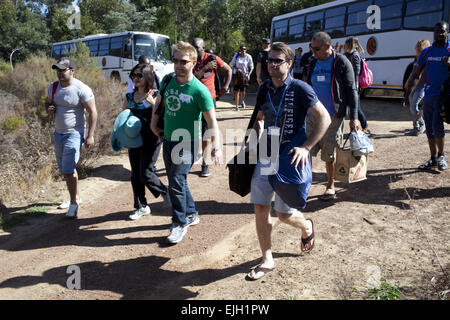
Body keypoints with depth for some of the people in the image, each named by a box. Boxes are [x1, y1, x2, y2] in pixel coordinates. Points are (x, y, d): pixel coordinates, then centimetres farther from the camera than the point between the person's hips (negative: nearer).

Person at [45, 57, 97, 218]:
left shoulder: (81, 89, -16)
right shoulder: (53, 87, 5)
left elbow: (92, 112, -14)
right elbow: (47, 102, 21)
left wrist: (90, 136, -17)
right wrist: (49, 109, -5)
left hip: (74, 134, -8)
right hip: (58, 133, 8)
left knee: (68, 169, -12)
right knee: (64, 169, 16)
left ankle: (74, 203, 2)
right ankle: (76, 197, 33)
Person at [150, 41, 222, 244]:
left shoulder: (199, 90, -16)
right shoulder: (168, 80, 2)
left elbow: (211, 121, -14)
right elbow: (159, 101, 21)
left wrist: (216, 146, -22)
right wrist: (154, 123, 15)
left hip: (188, 142, -6)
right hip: (168, 140, 7)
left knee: (176, 181, -12)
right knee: (177, 180, 15)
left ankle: (180, 223, 6)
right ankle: (191, 214, 35)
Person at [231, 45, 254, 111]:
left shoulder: (248, 57, -4)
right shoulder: (236, 56, -2)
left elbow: (251, 67, 3)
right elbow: (232, 65, 5)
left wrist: (249, 74, -10)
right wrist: (237, 69, -14)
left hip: (245, 75, 0)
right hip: (236, 75, 0)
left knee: (243, 91, 1)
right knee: (236, 91, -6)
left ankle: (243, 101, 35)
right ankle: (237, 106, -1)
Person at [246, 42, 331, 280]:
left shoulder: (299, 89, -10)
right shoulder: (264, 89, 7)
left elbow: (324, 119, -11)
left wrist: (306, 147, -19)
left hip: (290, 158, -5)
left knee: (284, 214, 1)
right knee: (260, 208, 2)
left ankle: (306, 227, 38)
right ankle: (267, 260, 18)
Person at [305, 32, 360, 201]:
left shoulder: (342, 63, -4)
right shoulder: (313, 63, 11)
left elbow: (351, 91, -4)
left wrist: (354, 117, -8)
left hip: (333, 116, -4)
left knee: (329, 154, 4)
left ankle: (330, 186, 22)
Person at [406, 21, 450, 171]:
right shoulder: (426, 52, 12)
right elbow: (417, 72, 14)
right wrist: (410, 84, 1)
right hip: (428, 95, 5)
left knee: (437, 125, -15)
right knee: (429, 128, 9)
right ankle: (433, 159, 21)